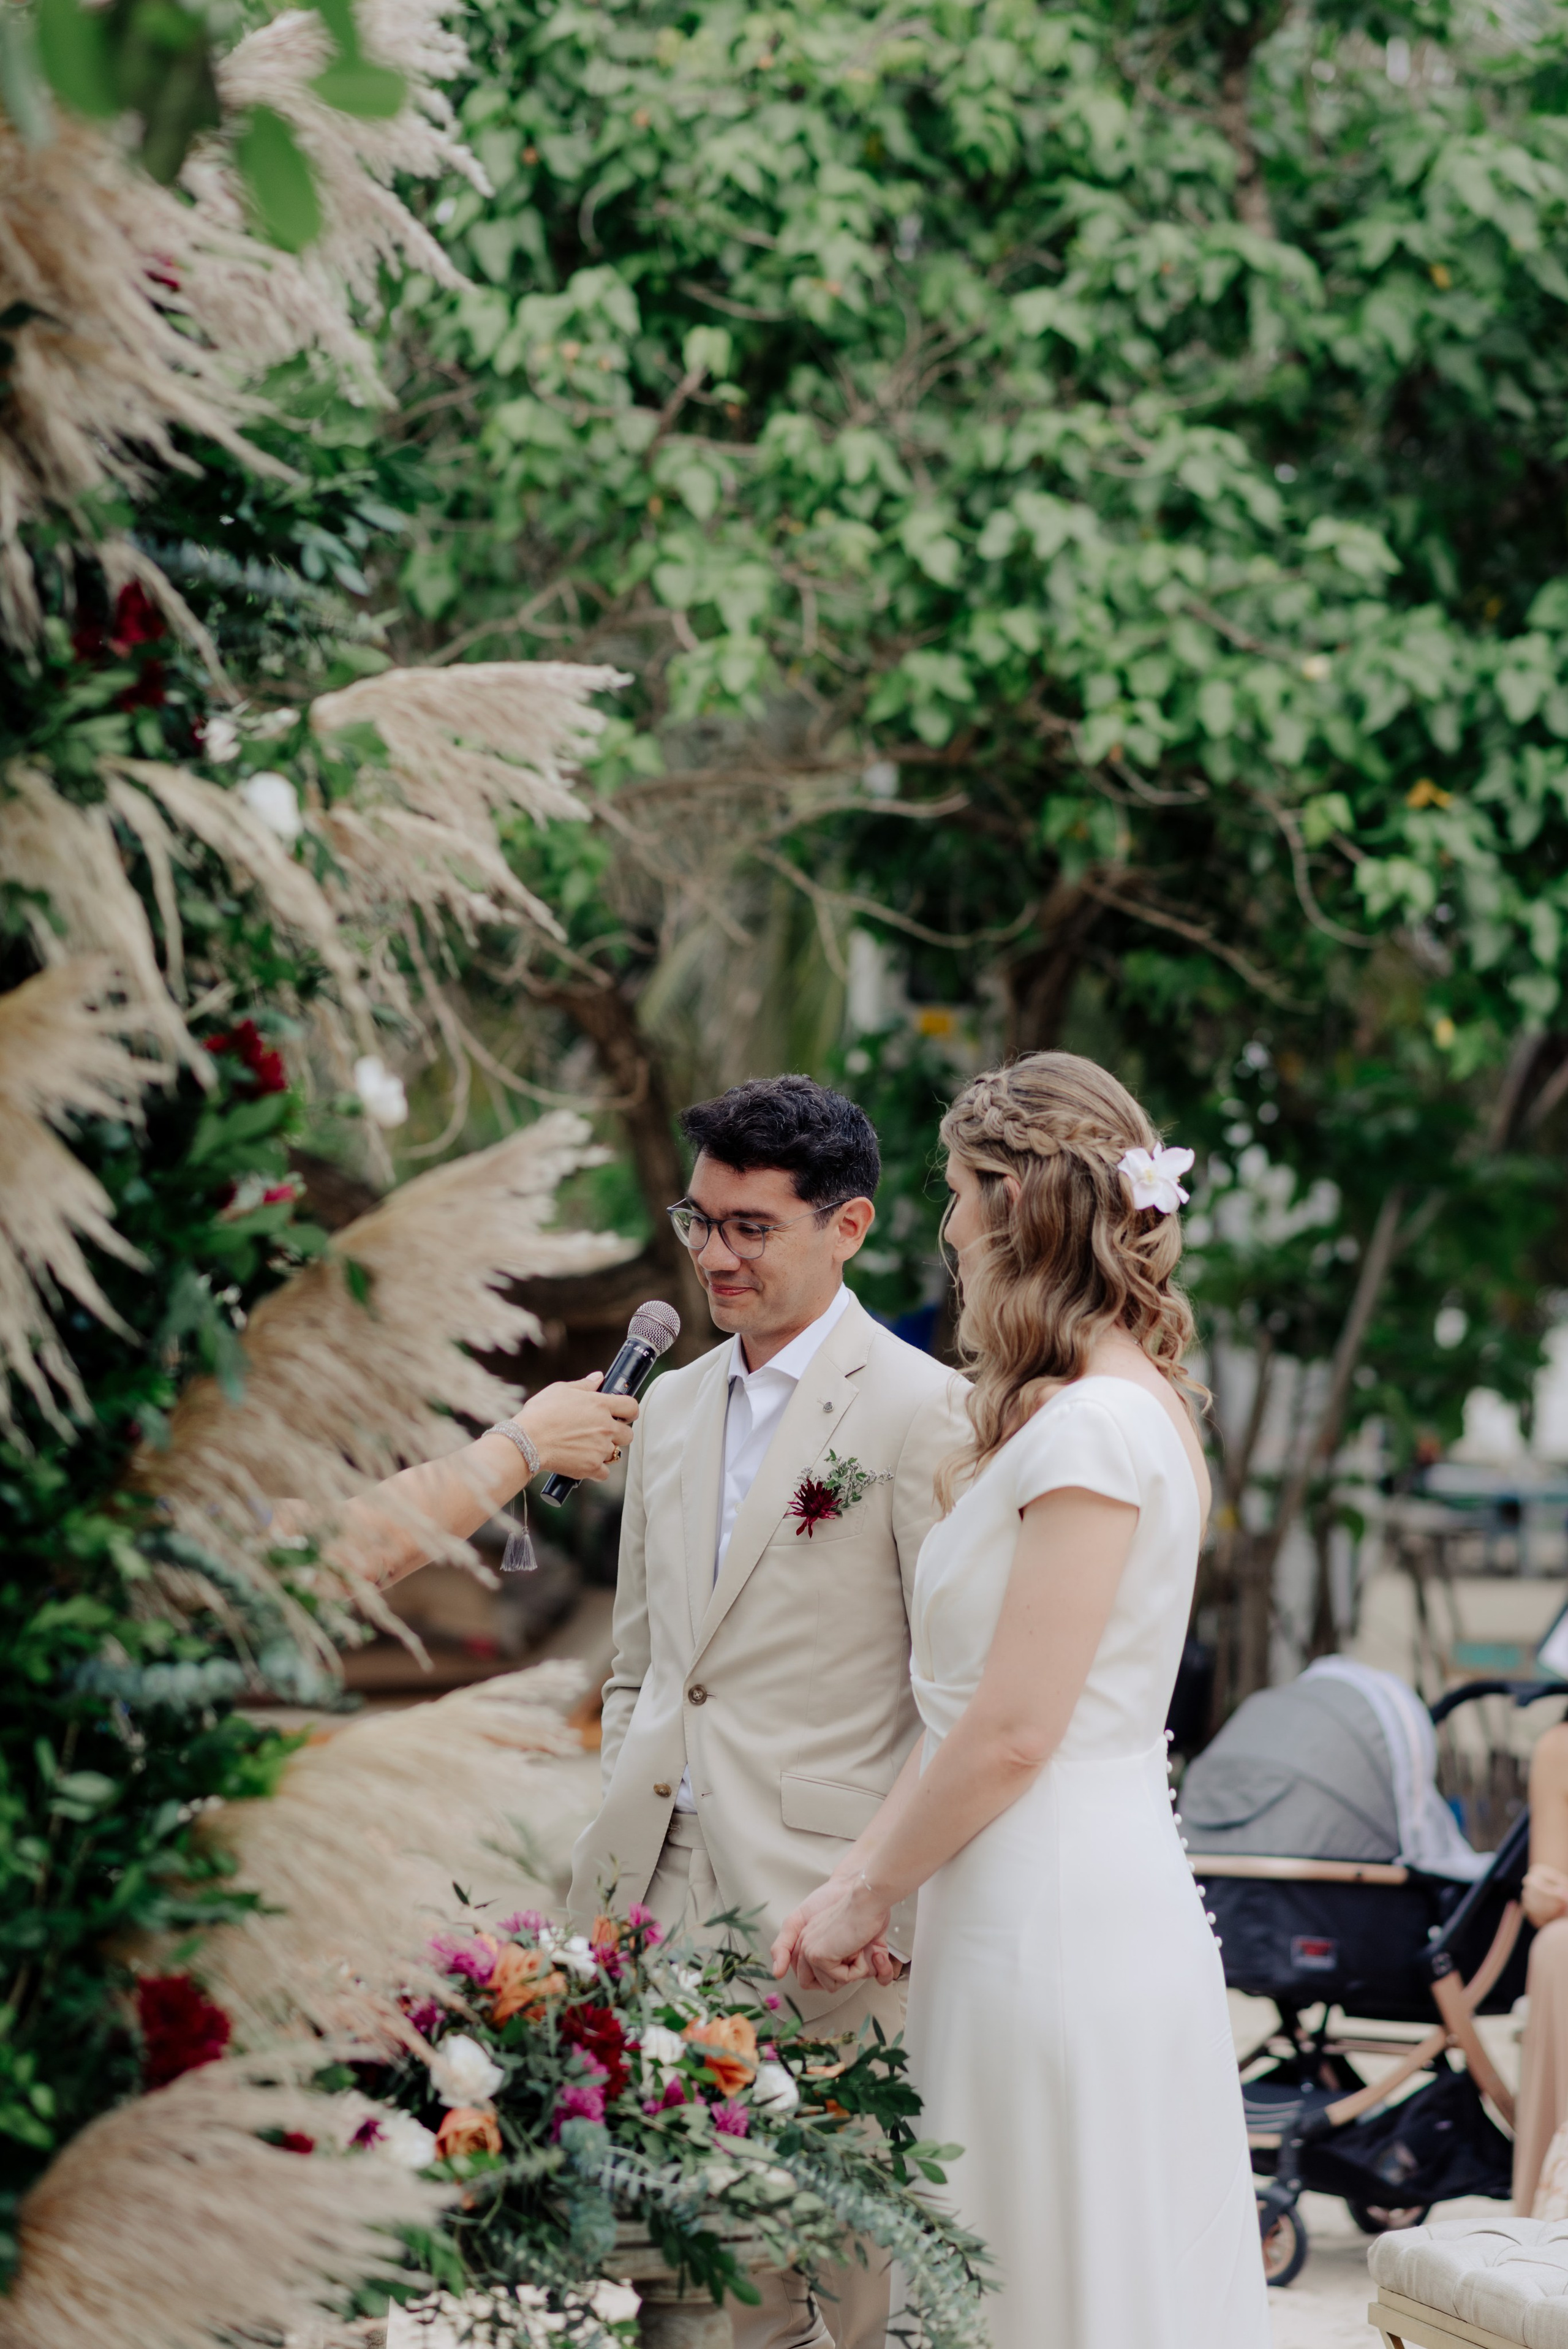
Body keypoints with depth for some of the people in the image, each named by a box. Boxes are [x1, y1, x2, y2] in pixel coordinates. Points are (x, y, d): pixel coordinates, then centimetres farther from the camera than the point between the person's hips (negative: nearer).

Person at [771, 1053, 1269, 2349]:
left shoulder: (1093, 1427, -16)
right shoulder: (1123, 1406, 14)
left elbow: (1012, 1732, -17)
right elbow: (971, 1708, 13)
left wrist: (867, 1894, -5)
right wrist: (861, 1874, 9)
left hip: (1057, 1933, -9)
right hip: (1098, 1912, 9)